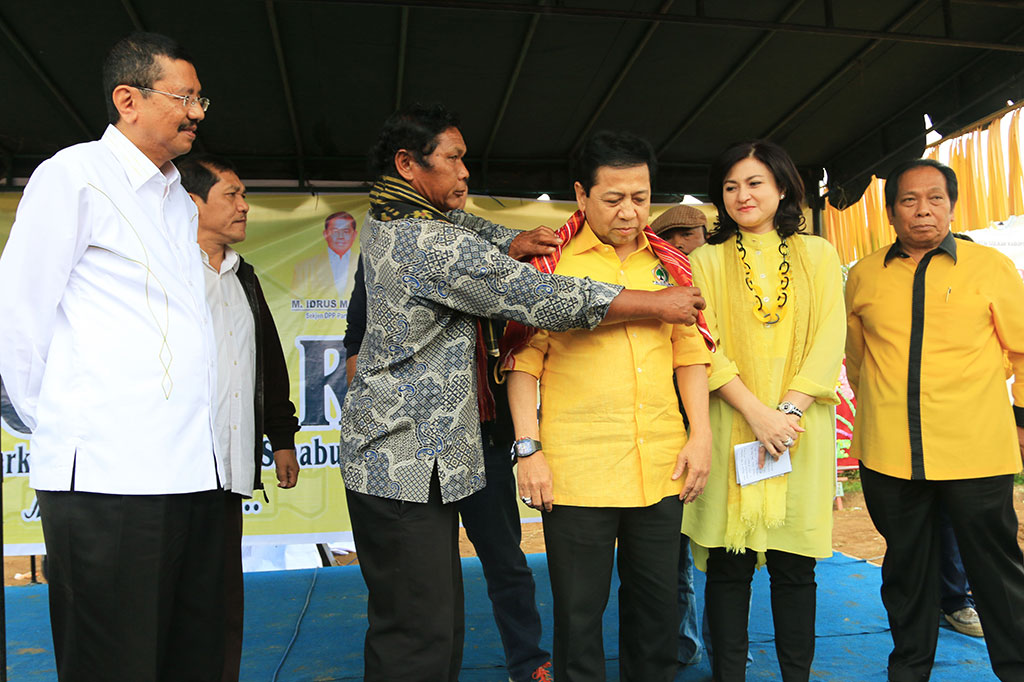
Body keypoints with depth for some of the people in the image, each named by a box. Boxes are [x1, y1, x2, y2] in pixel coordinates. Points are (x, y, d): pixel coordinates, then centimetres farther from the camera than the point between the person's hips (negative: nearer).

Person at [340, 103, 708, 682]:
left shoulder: (386, 223, 10)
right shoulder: (435, 245, -20)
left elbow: (468, 227, 23)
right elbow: (544, 299, -18)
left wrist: (513, 243, -1)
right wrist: (661, 303, -8)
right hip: (409, 465, -10)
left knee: (439, 617, 17)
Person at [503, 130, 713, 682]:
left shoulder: (668, 263, 10)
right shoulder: (550, 262, -1)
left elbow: (689, 350, 14)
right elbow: (524, 357, -2)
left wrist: (700, 435, 6)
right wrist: (528, 448, -9)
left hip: (662, 466, 4)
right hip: (577, 470, -3)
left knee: (657, 603, 16)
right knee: (579, 610, 7)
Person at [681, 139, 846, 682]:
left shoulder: (817, 255, 10)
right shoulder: (706, 261, 7)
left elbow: (829, 341, 1)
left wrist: (787, 410, -12)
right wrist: (757, 413, -13)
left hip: (801, 432, 1)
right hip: (730, 430, -1)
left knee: (794, 566, 6)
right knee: (729, 565, 2)